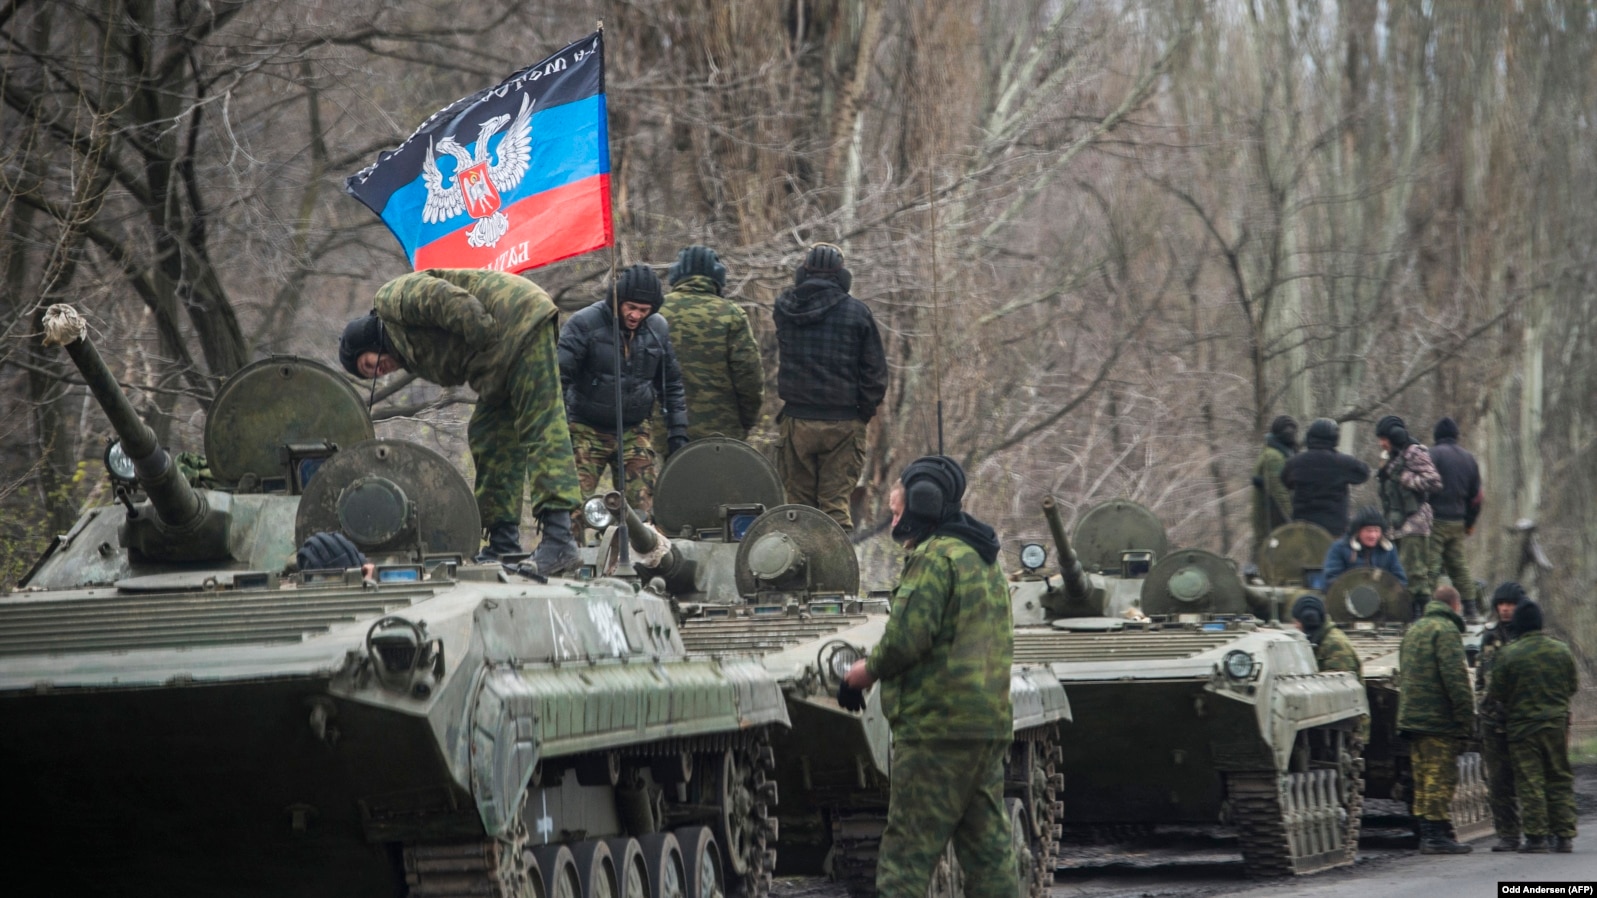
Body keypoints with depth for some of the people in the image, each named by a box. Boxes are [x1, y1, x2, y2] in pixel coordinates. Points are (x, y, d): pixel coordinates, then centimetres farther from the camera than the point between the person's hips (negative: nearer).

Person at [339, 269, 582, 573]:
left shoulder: (392, 298, -2)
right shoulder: (419, 356, 24)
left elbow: (443, 298, -17)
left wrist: (483, 335, -23)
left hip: (519, 319, -10)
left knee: (541, 428, -18)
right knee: (488, 437, 13)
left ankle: (559, 541, -27)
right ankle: (504, 543, 14)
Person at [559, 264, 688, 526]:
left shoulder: (658, 330, 6)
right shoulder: (584, 324, -9)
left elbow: (671, 384, 17)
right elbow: (559, 375, -11)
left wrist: (678, 432, 11)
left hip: (634, 433, 4)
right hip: (587, 432, -4)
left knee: (642, 510, -2)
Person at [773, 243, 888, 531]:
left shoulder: (784, 308, 0)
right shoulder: (856, 312, -3)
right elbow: (875, 370, -3)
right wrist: (865, 410, 9)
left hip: (797, 421, 1)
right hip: (843, 422, -1)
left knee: (797, 500, 8)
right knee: (837, 502, 0)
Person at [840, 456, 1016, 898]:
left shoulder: (934, 557, -11)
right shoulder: (985, 560, 20)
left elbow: (906, 636, -21)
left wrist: (869, 670, -2)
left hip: (936, 729, -9)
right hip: (990, 725, 9)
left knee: (905, 857, -7)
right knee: (988, 850, 9)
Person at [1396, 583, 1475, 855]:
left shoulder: (1413, 629, 19)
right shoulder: (1446, 630, -9)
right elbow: (1455, 677, -17)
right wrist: (1467, 717, -16)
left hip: (1412, 717, 8)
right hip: (1439, 720, -8)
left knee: (1423, 777, 11)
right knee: (1440, 778, -7)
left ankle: (1426, 835, 12)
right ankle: (1437, 835, -10)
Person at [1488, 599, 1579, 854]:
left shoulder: (1509, 654, -10)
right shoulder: (1562, 651, 2)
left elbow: (1496, 693, -5)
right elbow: (1573, 687, 12)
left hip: (1523, 725, -3)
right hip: (1557, 723, 3)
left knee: (1530, 783, 0)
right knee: (1560, 779, 9)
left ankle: (1536, 836, -4)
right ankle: (1564, 836, 8)